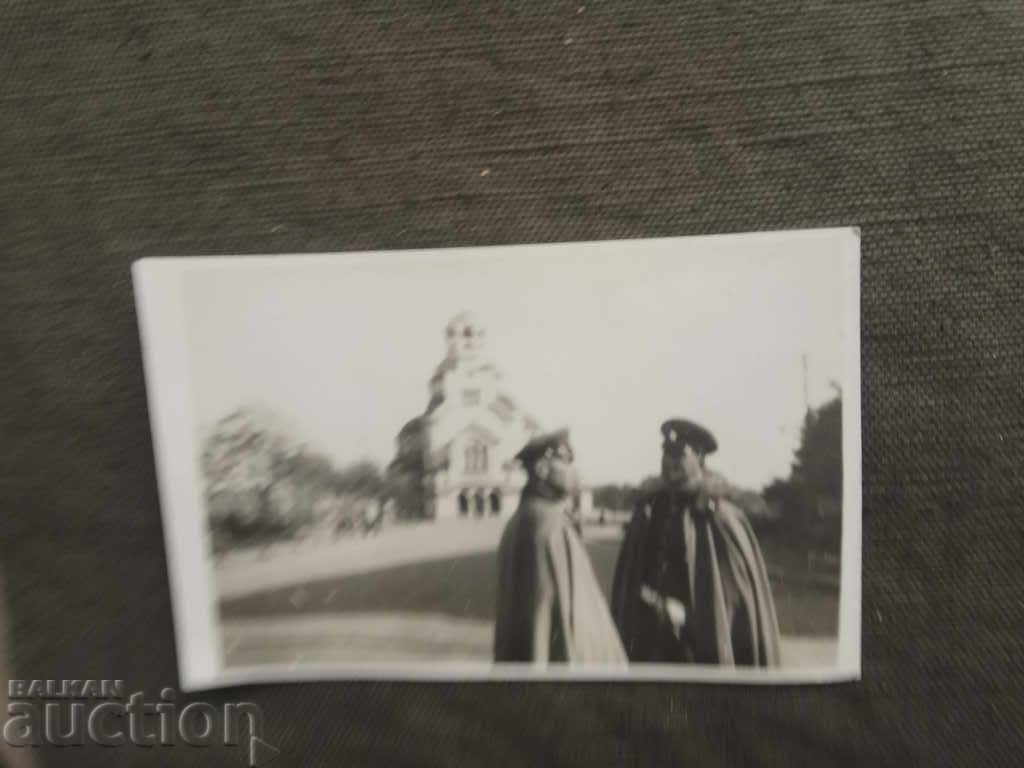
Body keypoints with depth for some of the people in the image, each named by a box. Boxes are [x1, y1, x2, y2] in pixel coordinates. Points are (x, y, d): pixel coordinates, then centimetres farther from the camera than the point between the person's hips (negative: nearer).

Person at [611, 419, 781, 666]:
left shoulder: (720, 517, -11)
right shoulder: (649, 511, 3)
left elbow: (743, 595, -10)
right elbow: (627, 581, 9)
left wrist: (688, 617, -13)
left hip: (703, 649, -4)